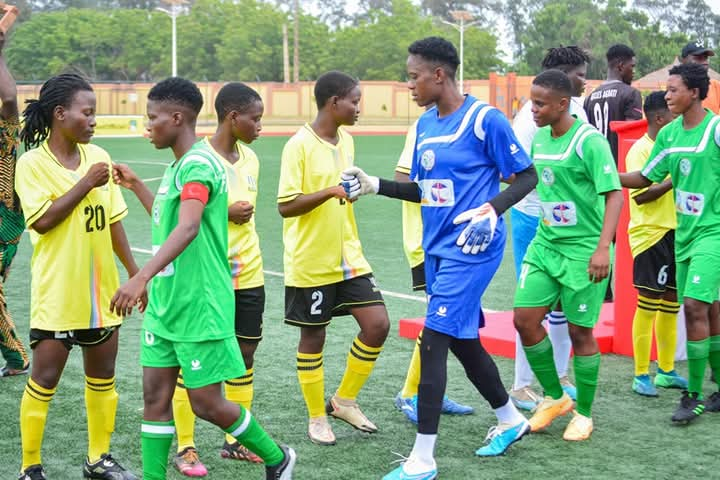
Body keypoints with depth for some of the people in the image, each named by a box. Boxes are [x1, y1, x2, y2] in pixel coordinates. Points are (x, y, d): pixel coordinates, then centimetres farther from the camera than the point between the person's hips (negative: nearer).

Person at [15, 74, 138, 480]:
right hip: (57, 295, -5)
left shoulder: (97, 157, 5)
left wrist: (135, 274, 11)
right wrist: (85, 184, -19)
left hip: (101, 291, 6)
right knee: (44, 380, -1)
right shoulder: (32, 164, -9)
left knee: (103, 378, 13)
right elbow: (43, 220, -20)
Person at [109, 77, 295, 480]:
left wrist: (142, 277, -46)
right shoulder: (179, 166, 12)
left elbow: (188, 227, -35)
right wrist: (136, 186, 26)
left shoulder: (198, 164, -18)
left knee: (207, 404, 2)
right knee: (155, 397, 6)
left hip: (200, 309, -9)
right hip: (165, 306, 9)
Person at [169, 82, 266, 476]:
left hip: (248, 276, 7)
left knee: (245, 355, 10)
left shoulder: (250, 158, 9)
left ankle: (235, 440, 22)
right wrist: (224, 214, -20)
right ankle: (185, 448, 11)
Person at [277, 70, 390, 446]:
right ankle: (317, 418, 21)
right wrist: (330, 192, -28)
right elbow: (285, 206, -19)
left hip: (348, 257, 7)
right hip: (310, 263, -7)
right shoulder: (299, 145, -15)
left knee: (377, 324, 0)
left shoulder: (346, 141, 9)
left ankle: (344, 400, 18)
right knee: (313, 337, 5)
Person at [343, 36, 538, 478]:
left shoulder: (484, 119, -13)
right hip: (438, 248, 8)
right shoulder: (425, 124, 9)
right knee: (463, 340, 18)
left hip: (471, 249, -8)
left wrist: (492, 208, -25)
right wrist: (375, 185, 8)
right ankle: (511, 421, 39)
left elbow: (527, 176, -9)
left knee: (434, 341, -12)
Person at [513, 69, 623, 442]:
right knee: (525, 318, -1)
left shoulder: (589, 141, -16)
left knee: (580, 331, 2)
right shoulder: (539, 137, 6)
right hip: (545, 245, 7)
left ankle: (584, 414, 20)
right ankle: (554, 397, 19)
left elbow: (614, 194, -20)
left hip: (583, 252, -6)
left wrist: (603, 247, -27)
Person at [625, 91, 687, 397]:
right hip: (650, 234, -8)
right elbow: (640, 195, -19)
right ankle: (641, 375, 2)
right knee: (648, 304, -4)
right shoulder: (640, 151, -10)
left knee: (671, 303, 12)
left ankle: (666, 371, 21)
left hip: (674, 233, 8)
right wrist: (674, 180, -24)